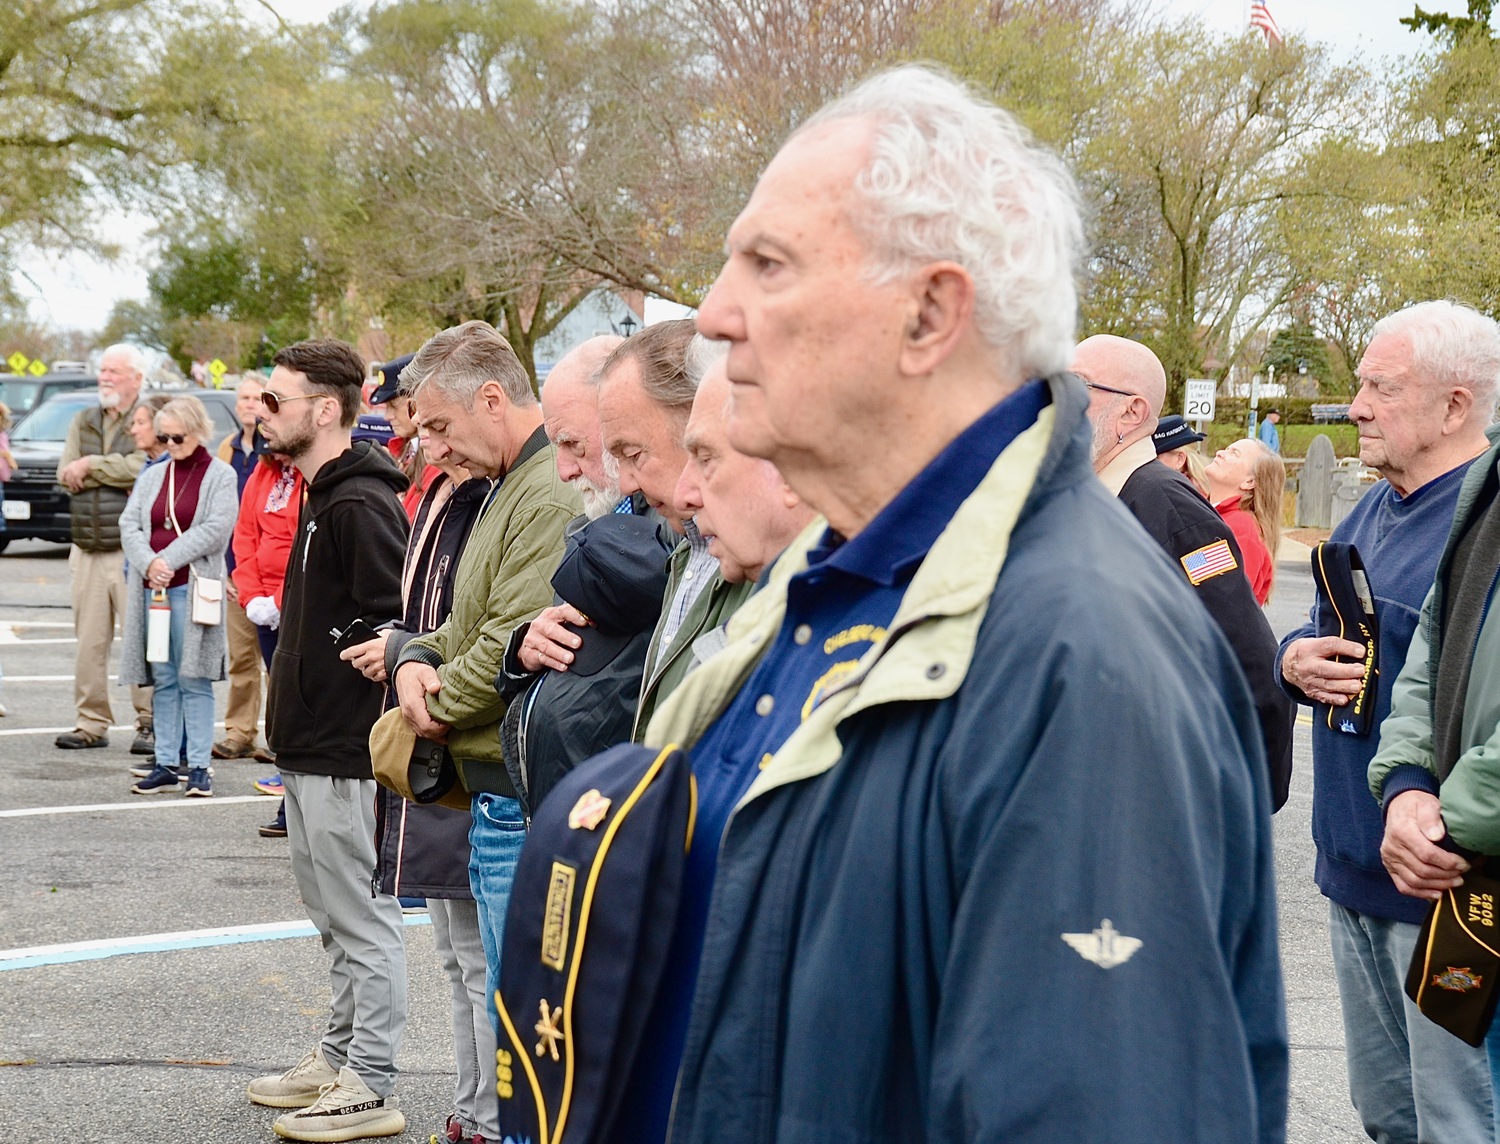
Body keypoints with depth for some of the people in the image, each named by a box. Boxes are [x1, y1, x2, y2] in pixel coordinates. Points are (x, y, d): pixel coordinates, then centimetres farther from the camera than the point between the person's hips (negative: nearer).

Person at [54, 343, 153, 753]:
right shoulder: (83, 422, 16)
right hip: (87, 549, 6)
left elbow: (141, 467, -19)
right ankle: (92, 723, 13)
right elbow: (65, 475, 4)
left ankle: (150, 723, -1)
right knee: (90, 639, 7)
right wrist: (115, 475, -8)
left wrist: (88, 466, -8)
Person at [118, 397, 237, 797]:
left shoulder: (220, 475, 0)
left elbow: (216, 528, -11)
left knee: (193, 678, -5)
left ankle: (199, 767, -1)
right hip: (152, 588, 5)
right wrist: (149, 563, -11)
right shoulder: (153, 476, 16)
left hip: (193, 588, -5)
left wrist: (169, 560, -13)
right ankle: (166, 765, 11)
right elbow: (129, 524, 7)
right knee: (162, 679, 7)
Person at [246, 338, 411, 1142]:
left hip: (346, 754, -11)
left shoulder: (360, 504, -18)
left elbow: (390, 626, -24)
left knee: (362, 919, -3)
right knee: (335, 916, 18)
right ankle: (340, 1058, 29)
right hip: (311, 746, 11)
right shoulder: (322, 496, 15)